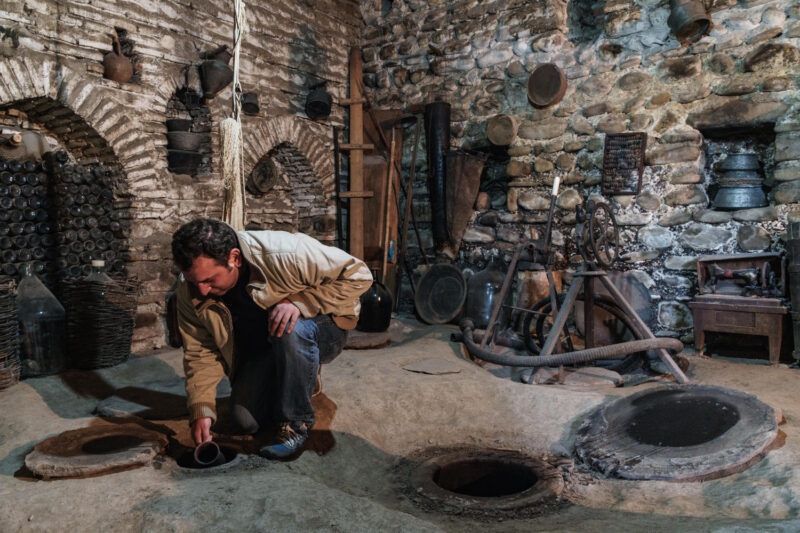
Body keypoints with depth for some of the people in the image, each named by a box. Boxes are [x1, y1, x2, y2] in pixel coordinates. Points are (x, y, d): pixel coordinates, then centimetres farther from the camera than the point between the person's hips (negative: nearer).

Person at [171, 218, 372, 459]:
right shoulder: (189, 291, -18)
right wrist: (200, 408, -20)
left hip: (323, 331, -5)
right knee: (247, 419, -9)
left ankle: (296, 424, -19)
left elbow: (358, 274, -29)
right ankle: (304, 378, 19)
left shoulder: (286, 255, -35)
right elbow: (200, 351, -9)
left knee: (292, 330, -38)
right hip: (259, 347, 5)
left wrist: (299, 301, -37)